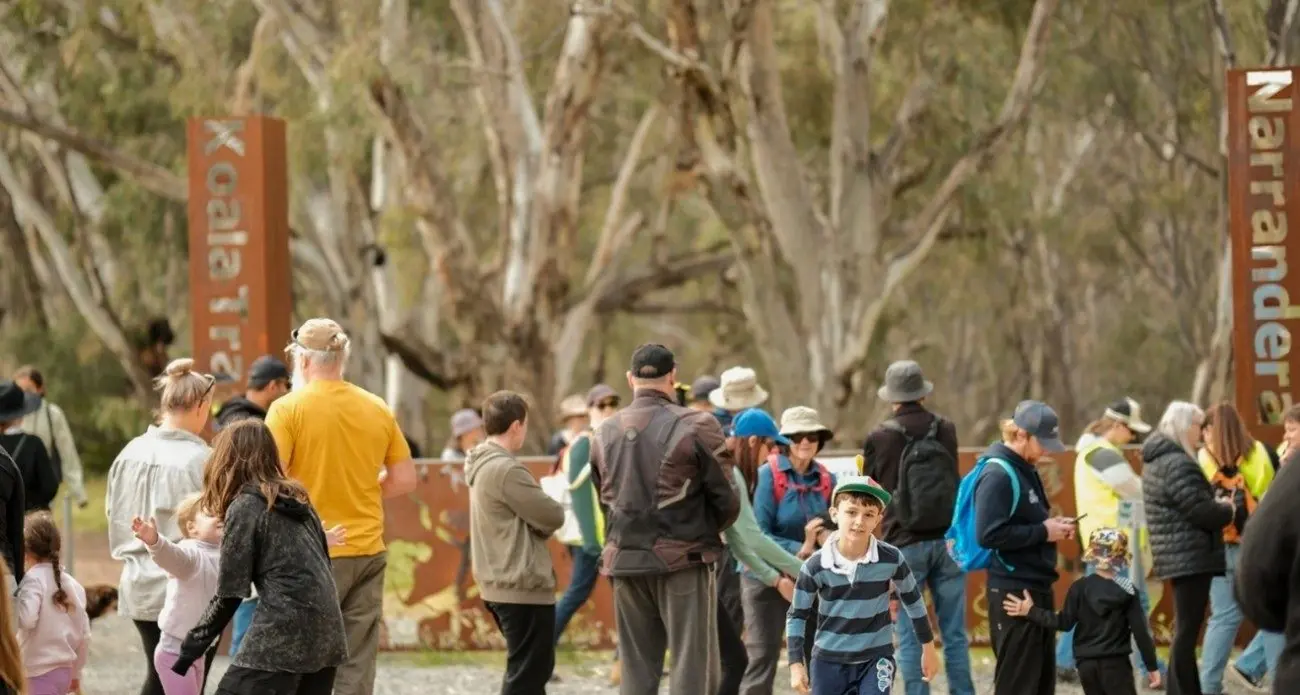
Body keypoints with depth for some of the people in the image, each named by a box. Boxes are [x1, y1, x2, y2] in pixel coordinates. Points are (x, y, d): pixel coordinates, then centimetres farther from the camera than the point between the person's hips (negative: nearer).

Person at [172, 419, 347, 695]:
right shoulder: (296, 499, 18)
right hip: (325, 631, 8)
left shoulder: (245, 507, -3)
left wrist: (191, 647, 3)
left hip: (283, 633, -7)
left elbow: (230, 594, -5)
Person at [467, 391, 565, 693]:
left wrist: (538, 523, -3)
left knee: (537, 667, 20)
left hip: (498, 585, 10)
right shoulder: (506, 470, -20)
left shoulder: (483, 464, 11)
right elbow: (553, 517, -16)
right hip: (524, 588, -10)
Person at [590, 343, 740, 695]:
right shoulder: (695, 427, -9)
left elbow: (607, 498, 9)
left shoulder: (606, 432, 8)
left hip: (625, 559, 5)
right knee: (693, 667, -2)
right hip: (683, 560, -5)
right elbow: (726, 500, -6)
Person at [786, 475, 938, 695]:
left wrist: (928, 648, 13)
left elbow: (913, 601, 5)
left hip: (877, 658, -1)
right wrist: (796, 664, -5)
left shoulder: (891, 559, -12)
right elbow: (797, 615, -1)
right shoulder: (815, 566, -12)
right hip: (829, 660, 1)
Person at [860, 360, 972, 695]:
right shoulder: (946, 431, 1)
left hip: (904, 542, -3)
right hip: (947, 539, 3)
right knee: (954, 634, 7)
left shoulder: (879, 438, -7)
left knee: (909, 638, 1)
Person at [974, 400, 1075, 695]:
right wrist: (1042, 532, -18)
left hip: (1037, 588, 10)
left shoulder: (1025, 471, 13)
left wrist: (1053, 527, 3)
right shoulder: (998, 476, -16)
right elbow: (989, 534, -25)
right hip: (1013, 591, -10)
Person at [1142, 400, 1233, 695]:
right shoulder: (1178, 464, -17)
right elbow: (1201, 511, -20)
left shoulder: (1157, 461, 16)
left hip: (1178, 557, 10)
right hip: (1192, 557, -10)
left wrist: (1217, 507, 9)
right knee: (1187, 631, -7)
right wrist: (1227, 510, -1)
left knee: (1185, 629, 16)